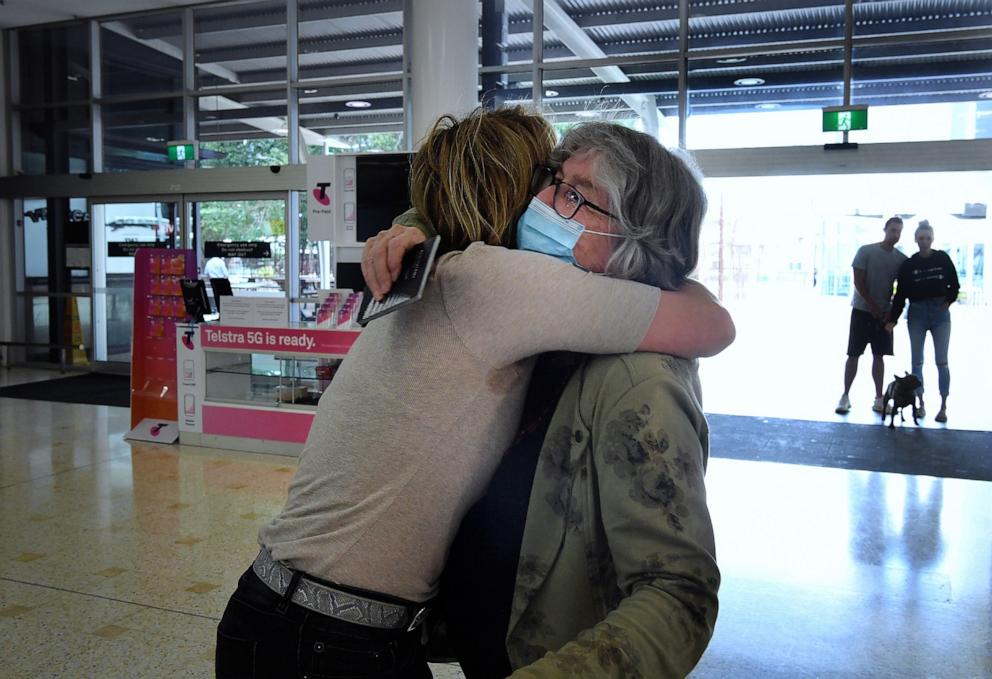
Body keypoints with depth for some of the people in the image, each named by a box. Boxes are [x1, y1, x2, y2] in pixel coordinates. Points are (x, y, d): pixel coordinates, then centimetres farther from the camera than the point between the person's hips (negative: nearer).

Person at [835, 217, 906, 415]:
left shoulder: (901, 259, 5)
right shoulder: (866, 251, -6)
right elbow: (858, 282, -9)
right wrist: (872, 305, -13)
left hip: (884, 313, 3)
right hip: (862, 310, -3)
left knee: (879, 356, 6)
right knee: (854, 354, -3)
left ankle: (879, 399, 11)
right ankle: (845, 396, 3)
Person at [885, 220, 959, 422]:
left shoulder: (943, 258, 2)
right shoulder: (908, 264, 2)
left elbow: (954, 284, 9)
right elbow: (900, 294, 1)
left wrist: (949, 300, -10)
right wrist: (893, 319, -7)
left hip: (940, 313, -1)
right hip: (917, 313, 1)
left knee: (941, 361, -3)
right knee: (917, 361, 4)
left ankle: (943, 406, 4)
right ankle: (920, 403, 15)